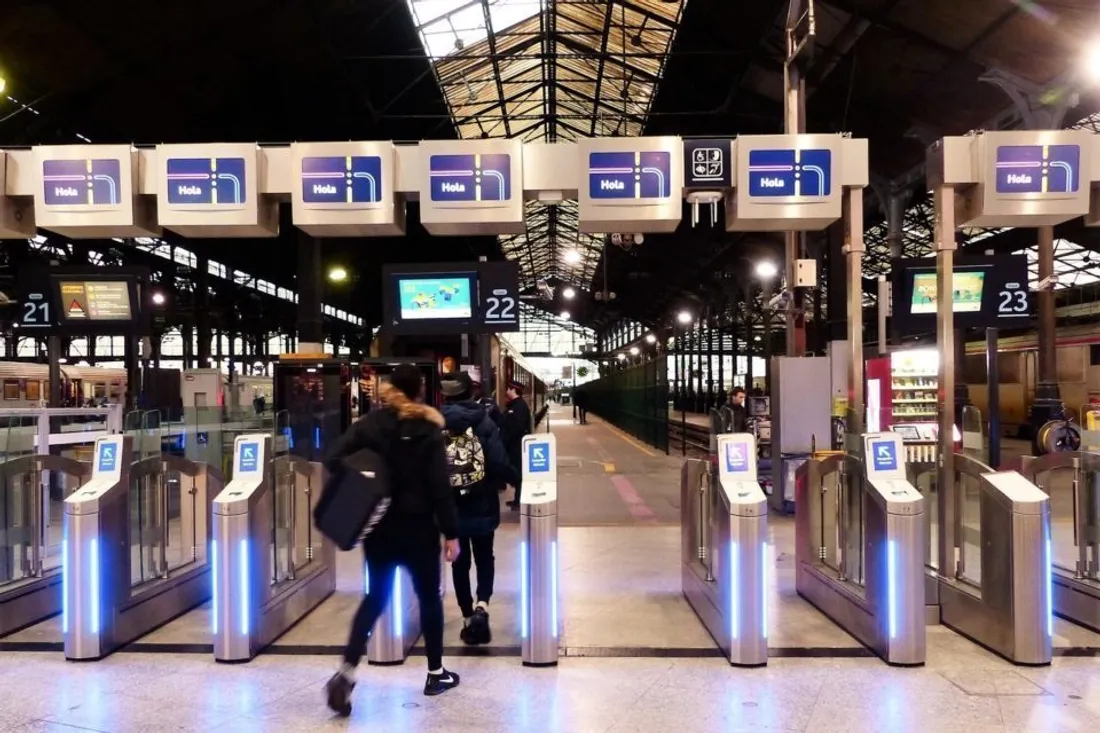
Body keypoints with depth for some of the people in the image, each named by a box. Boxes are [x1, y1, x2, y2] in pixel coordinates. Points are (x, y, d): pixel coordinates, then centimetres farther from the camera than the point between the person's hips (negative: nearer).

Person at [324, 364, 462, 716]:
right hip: (417, 527, -3)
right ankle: (436, 673, 24)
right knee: (429, 597, 14)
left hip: (377, 526, 3)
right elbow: (440, 487, -13)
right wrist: (451, 533, -8)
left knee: (375, 596, 14)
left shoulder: (369, 423, 0)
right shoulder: (428, 430, -9)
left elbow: (334, 459, -8)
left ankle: (346, 672, -2)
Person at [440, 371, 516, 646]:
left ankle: (468, 620, 18)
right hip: (482, 505, -1)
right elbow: (499, 463, -14)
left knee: (459, 562, 14)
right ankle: (481, 608, -6)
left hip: (449, 506, 1)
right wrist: (517, 481, 2)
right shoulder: (484, 421, -8)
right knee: (484, 559, 15)